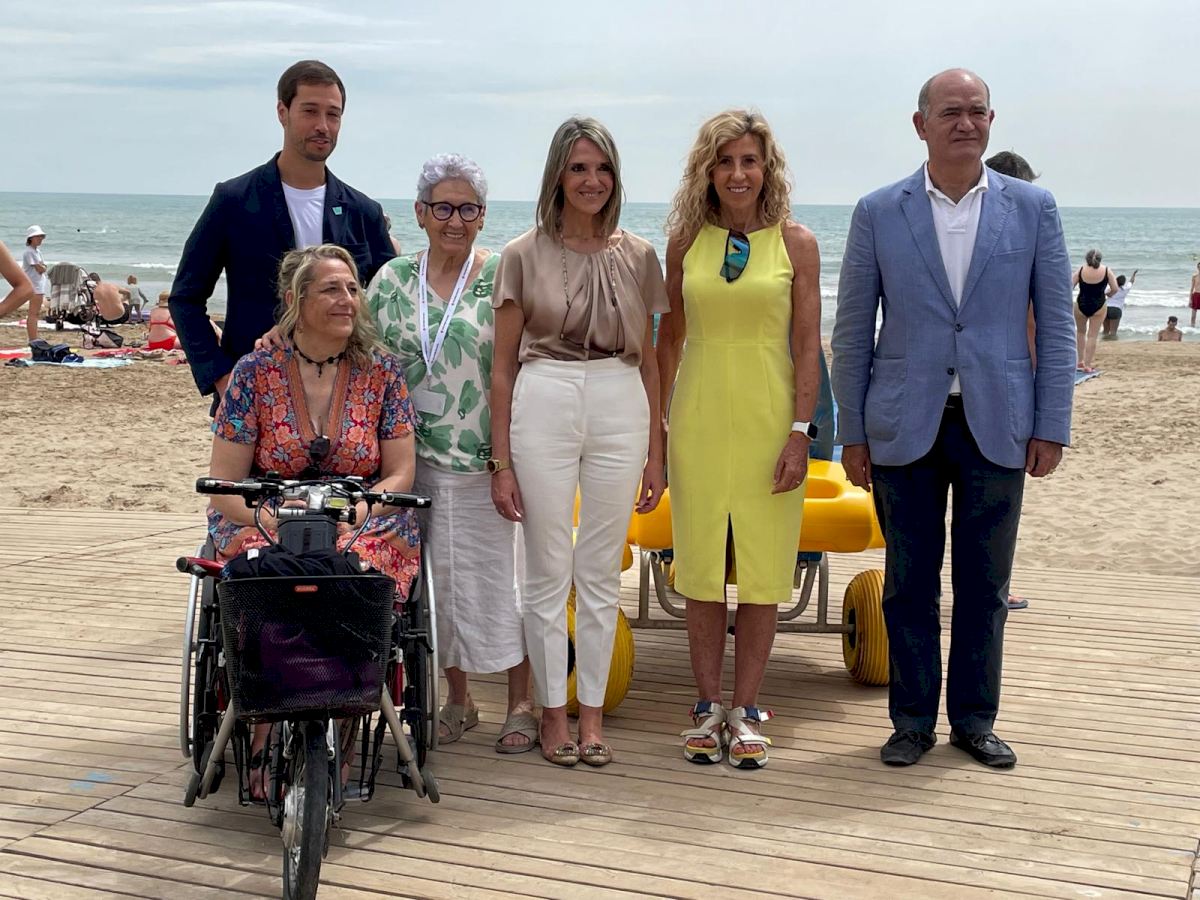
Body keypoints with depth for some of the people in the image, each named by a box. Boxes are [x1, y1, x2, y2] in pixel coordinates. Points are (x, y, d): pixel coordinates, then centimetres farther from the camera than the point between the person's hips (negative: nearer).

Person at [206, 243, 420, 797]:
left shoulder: (382, 374, 7)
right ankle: (266, 738, -22)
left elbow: (400, 475, 5)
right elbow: (224, 486, 2)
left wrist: (351, 515, -14)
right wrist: (276, 522, -16)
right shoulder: (255, 373, 3)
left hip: (362, 524, 1)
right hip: (264, 527, -1)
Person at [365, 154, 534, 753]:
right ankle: (457, 699, 24)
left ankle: (521, 704, 14)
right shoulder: (393, 279, 6)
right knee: (436, 577, 9)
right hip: (418, 457, 3)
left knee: (495, 575, 1)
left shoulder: (503, 276, -3)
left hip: (485, 457, -3)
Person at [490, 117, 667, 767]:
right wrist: (501, 461, 0)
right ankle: (552, 713, 15)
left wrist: (654, 453, 10)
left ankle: (592, 713, 17)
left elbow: (648, 360, 13)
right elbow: (502, 364, 4)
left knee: (601, 573, 7)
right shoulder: (524, 255, 3)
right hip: (544, 406, -2)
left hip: (620, 409, 2)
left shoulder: (637, 256, 9)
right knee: (548, 571, 3)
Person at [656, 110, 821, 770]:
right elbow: (669, 339, 9)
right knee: (701, 568, 5)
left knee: (761, 571, 3)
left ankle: (746, 711, 13)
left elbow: (807, 347, -1)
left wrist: (800, 432, -9)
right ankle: (709, 708, 16)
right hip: (698, 418, 1)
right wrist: (659, 424, 4)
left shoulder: (795, 244, 1)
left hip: (768, 419, -1)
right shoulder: (686, 241, 5)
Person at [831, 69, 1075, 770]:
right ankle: (913, 720, 20)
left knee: (985, 582, 9)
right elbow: (853, 332, 4)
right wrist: (852, 434, 1)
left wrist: (1052, 428, -2)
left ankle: (975, 719, 23)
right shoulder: (878, 213, 3)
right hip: (906, 426, 0)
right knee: (910, 581, 7)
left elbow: (1056, 325, 4)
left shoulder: (1033, 208, 4)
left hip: (997, 426, 1)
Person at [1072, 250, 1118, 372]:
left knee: (1080, 332, 23)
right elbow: (1114, 289, -5)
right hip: (1098, 307, -1)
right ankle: (1088, 365, 3)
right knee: (1092, 336, 4)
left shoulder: (1081, 270, -8)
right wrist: (1107, 294, 14)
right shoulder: (1106, 271, -7)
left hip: (1081, 305, 1)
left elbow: (1070, 285, -6)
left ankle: (1081, 361, 21)